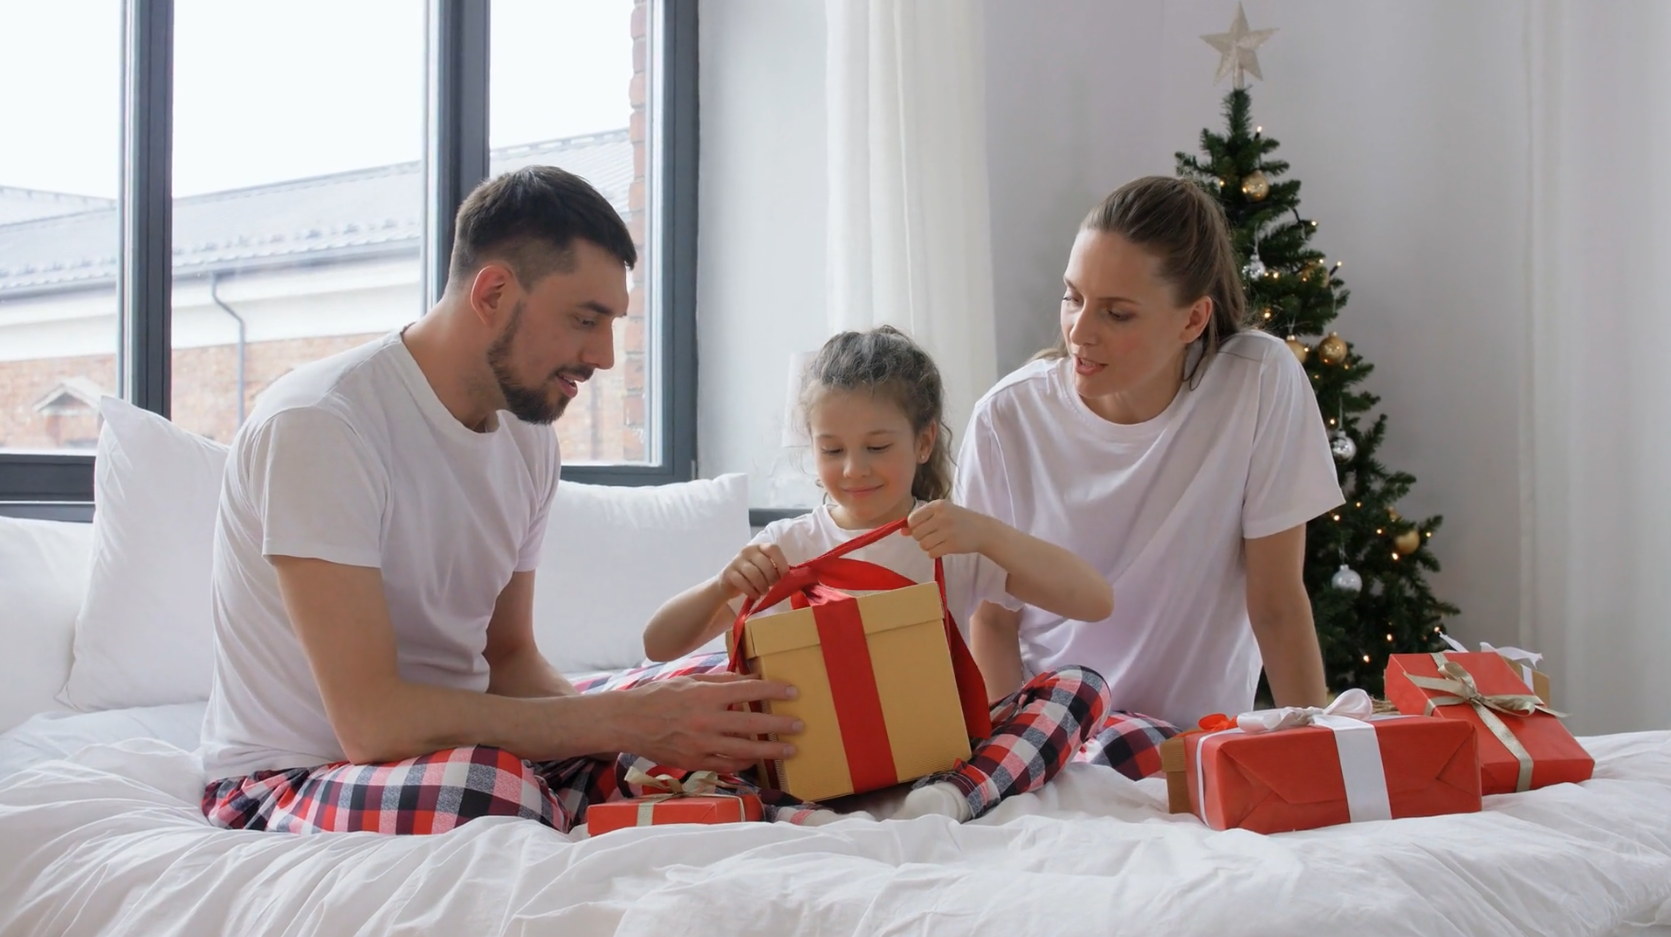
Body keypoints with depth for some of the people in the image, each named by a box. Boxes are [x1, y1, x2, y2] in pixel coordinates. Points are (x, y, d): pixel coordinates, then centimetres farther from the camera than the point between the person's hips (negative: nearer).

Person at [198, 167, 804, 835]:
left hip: (449, 744, 8)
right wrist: (621, 720, -27)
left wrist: (638, 720, -11)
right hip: (289, 778, -7)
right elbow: (371, 721, -27)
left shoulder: (528, 440, 6)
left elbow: (510, 661, 11)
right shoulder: (316, 425, -20)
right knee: (495, 790, -39)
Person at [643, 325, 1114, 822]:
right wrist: (722, 586, -16)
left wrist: (987, 533, -23)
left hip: (932, 757, 0)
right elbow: (659, 645, 5)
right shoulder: (788, 545, 9)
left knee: (1081, 686, -20)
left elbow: (1096, 601, -9)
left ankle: (953, 795, -42)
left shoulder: (955, 541, 4)